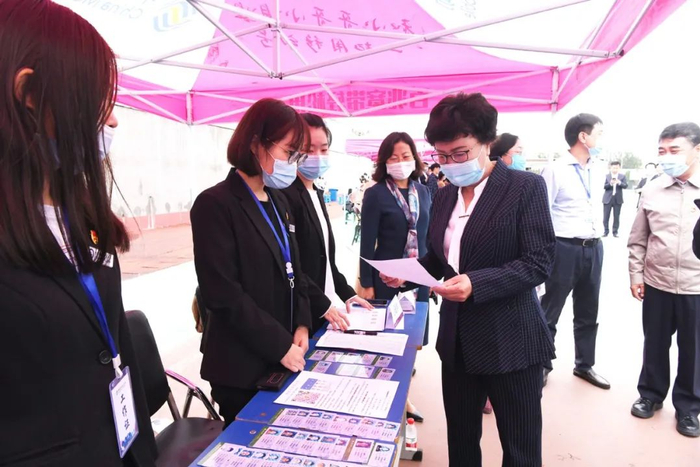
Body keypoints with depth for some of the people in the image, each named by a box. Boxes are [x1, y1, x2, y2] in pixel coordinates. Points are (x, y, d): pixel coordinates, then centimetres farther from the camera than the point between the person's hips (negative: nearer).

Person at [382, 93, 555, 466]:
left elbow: (539, 262, -17)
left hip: (509, 340, -5)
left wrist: (476, 283, -30)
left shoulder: (525, 187, -10)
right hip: (457, 339, 6)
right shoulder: (445, 196, 8)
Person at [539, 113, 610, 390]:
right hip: (565, 248, -7)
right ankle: (542, 366, 22)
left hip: (593, 248, 7)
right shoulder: (555, 171, -11)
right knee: (550, 313, 6)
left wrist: (597, 239, 14)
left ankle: (585, 365, 34)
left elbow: (597, 208, 20)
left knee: (588, 313, 18)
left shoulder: (597, 173, 10)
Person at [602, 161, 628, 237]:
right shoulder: (607, 176, 4)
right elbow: (604, 186, -3)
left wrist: (619, 183, -23)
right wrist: (610, 183, -22)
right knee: (606, 216, 0)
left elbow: (625, 186, -3)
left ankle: (615, 231, 12)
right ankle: (606, 231, 10)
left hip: (618, 199, 1)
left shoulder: (622, 176, 6)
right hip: (608, 199, 0)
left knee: (616, 217, 4)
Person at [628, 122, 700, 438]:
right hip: (657, 285, 2)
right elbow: (637, 240, 7)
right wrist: (635, 275, 2)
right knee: (655, 343, 15)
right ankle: (651, 394, 35)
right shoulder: (652, 192, 1)